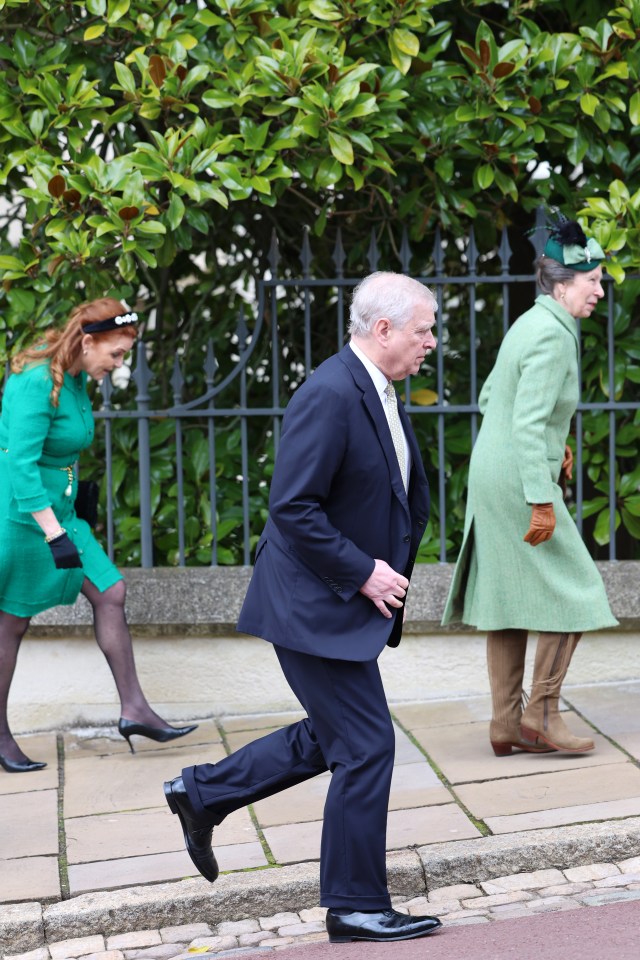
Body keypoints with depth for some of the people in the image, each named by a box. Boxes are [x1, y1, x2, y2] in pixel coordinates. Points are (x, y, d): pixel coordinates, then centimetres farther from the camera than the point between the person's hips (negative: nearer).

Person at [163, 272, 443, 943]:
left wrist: (392, 573, 11)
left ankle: (202, 792, 32)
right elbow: (293, 508, -24)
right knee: (366, 747, -3)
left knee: (329, 739, 19)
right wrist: (363, 573, -20)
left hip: (352, 602, 10)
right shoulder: (329, 395, -21)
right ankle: (355, 905, 9)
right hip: (314, 607, -10)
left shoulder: (377, 392, 11)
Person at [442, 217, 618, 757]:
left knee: (509, 601, 10)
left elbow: (490, 398, 21)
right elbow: (528, 423, -24)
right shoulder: (553, 337, -17)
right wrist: (542, 503, -25)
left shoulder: (533, 324, 13)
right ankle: (541, 713, 1)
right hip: (518, 483, -10)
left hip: (494, 477, 10)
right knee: (572, 592, -2)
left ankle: (507, 725, 13)